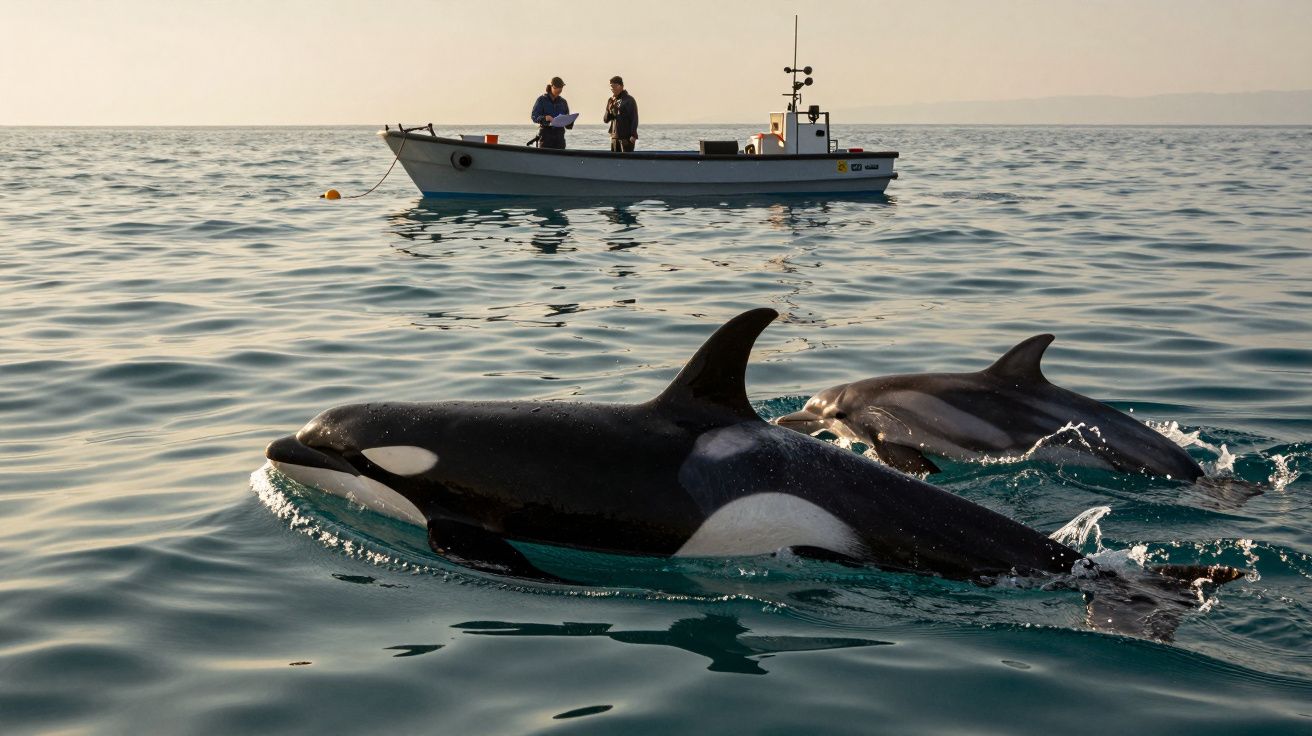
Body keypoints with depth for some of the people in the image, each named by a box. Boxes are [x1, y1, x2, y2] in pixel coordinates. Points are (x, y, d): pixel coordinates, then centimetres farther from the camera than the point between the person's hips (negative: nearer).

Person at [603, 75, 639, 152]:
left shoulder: (629, 100, -3)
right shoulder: (611, 101, 15)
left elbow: (634, 118, -9)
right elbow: (605, 120, 13)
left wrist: (633, 135, -18)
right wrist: (609, 110, -6)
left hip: (626, 137, -6)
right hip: (614, 137, 7)